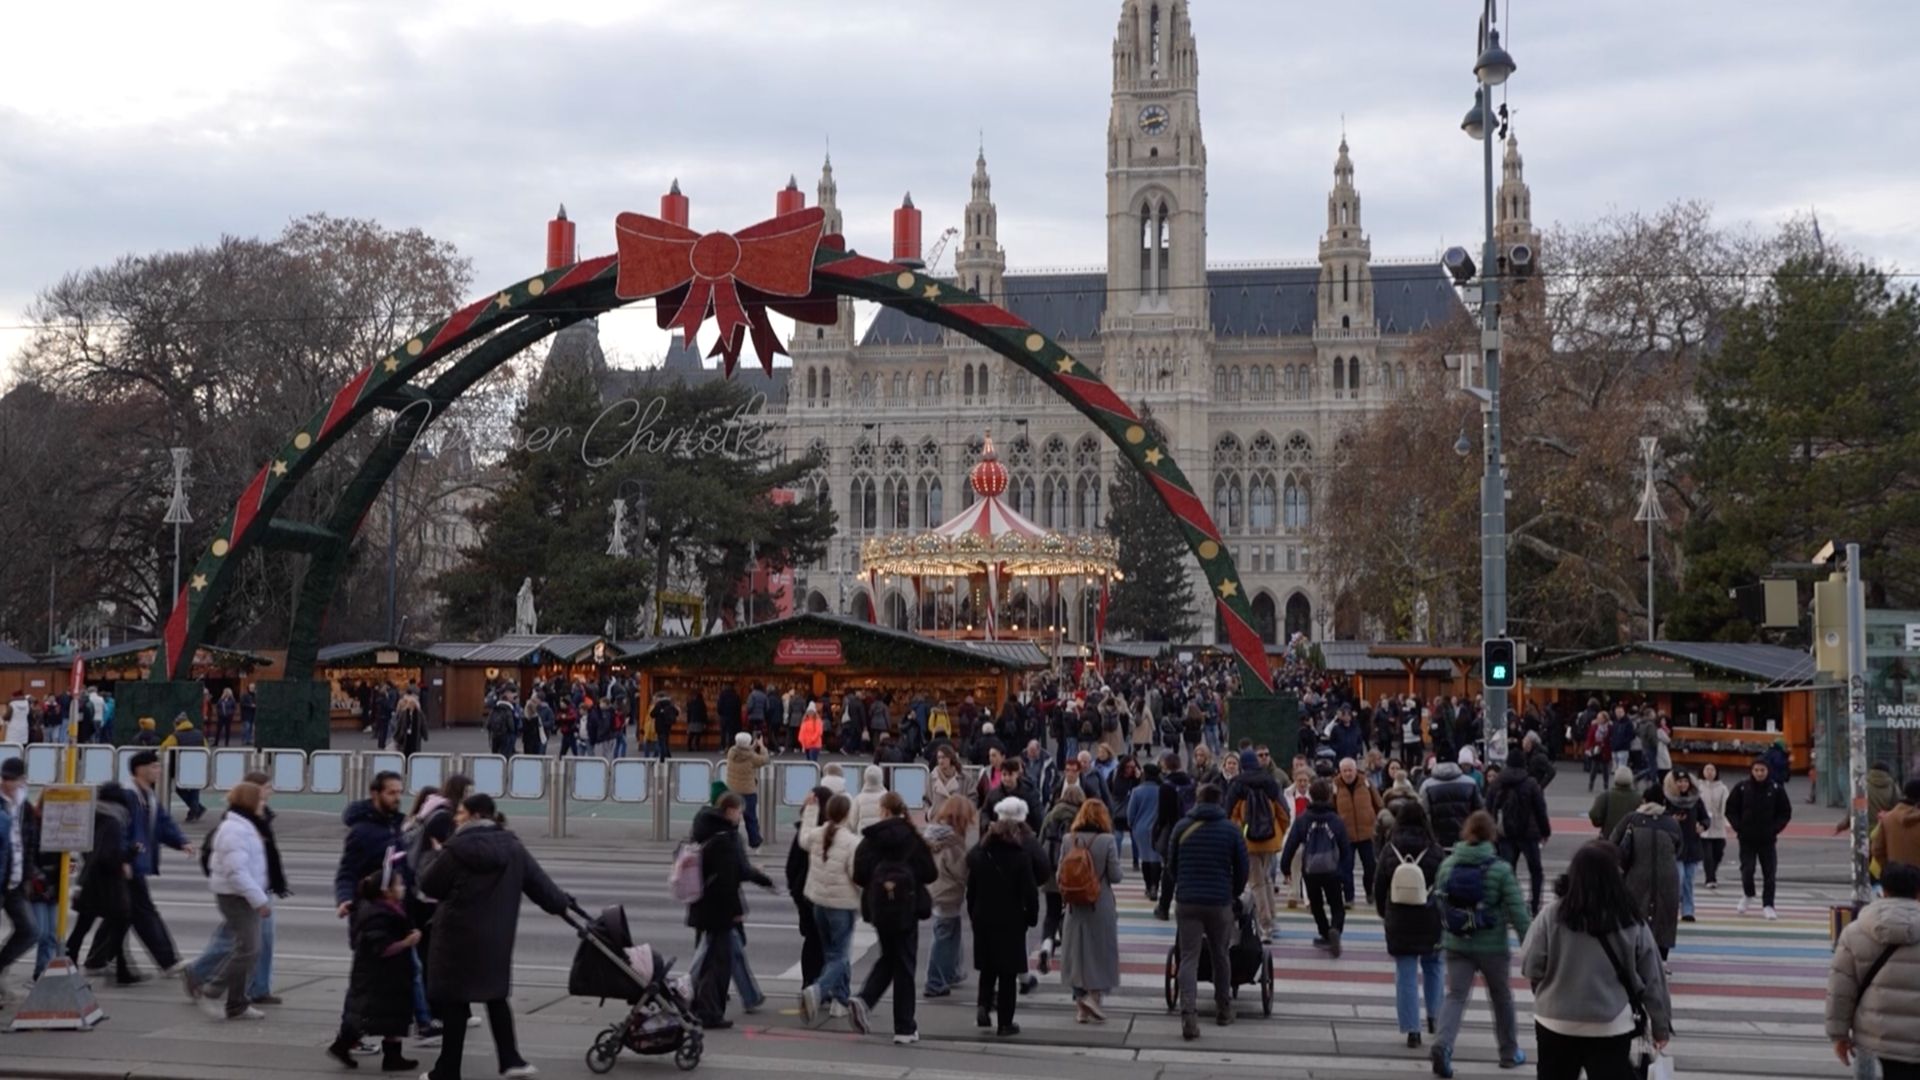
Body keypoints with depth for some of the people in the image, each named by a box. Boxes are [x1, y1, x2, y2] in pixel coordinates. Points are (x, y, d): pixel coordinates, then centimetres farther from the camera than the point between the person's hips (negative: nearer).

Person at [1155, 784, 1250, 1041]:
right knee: (1220, 956, 17)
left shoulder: (1182, 827, 3)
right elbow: (1242, 869, 3)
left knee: (1189, 959, -2)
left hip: (1187, 902, 0)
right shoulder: (1231, 830, 1)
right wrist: (1235, 894, 20)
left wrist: (1165, 902, 19)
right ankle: (1223, 1009, 27)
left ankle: (1189, 1014, -17)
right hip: (1220, 903, 0)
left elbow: (1170, 868, 9)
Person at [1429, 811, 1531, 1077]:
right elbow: (1517, 911, -13)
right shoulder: (1500, 870, -12)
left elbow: (1439, 902, 8)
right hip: (1492, 946, -2)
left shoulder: (1448, 865, -1)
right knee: (1501, 998, 17)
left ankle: (1442, 1043, -23)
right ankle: (1509, 1052, 32)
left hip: (1456, 945, 2)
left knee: (1456, 995, 2)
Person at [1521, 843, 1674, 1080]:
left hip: (1556, 1023, 1)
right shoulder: (1631, 921, -7)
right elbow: (1652, 979, -1)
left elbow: (1530, 967, -7)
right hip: (1610, 1027, -1)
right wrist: (1661, 1024, 11)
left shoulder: (1552, 915, -11)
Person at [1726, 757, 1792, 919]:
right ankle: (1747, 895, 24)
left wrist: (1775, 828, -5)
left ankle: (1767, 905, 8)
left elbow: (1785, 812, 6)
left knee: (1769, 872, -1)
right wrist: (1738, 827, -5)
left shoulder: (1776, 789, -2)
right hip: (1747, 839, 0)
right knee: (1747, 870, -4)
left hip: (1768, 839, 0)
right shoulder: (1742, 788, -3)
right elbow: (1730, 809, 5)